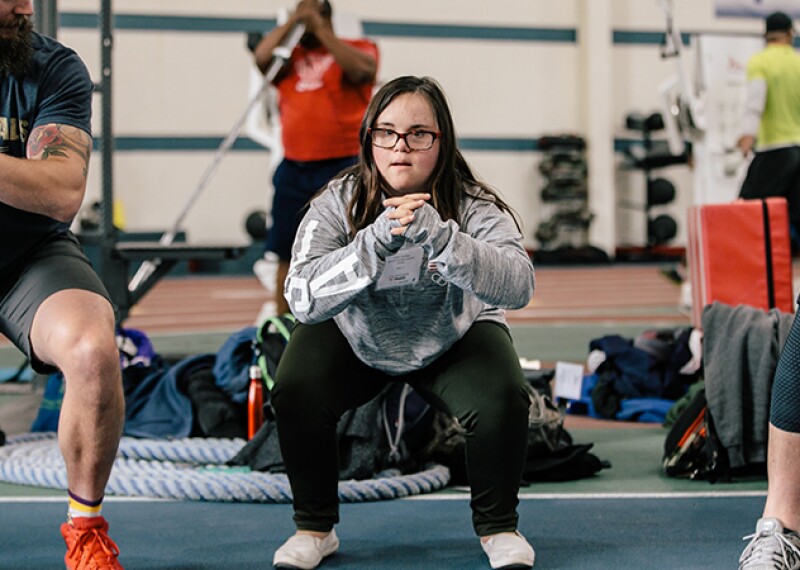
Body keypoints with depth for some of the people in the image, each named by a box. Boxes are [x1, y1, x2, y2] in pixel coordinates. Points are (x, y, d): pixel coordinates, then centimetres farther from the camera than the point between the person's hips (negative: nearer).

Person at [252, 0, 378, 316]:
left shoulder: (357, 49, 4)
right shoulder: (290, 55, 13)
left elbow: (362, 70, -19)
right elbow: (262, 58, -6)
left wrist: (319, 29, -14)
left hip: (342, 170, -4)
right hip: (294, 170, 4)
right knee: (287, 253, 9)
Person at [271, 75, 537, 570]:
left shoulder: (474, 207, -23)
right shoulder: (338, 204, -21)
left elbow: (519, 286, -39)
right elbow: (303, 297, -33)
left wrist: (439, 237, -53)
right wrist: (375, 242, -46)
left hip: (455, 338, 0)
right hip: (356, 340, 1)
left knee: (503, 399, -27)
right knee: (295, 394, -24)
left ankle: (498, 527, 1)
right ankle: (315, 527, 1)